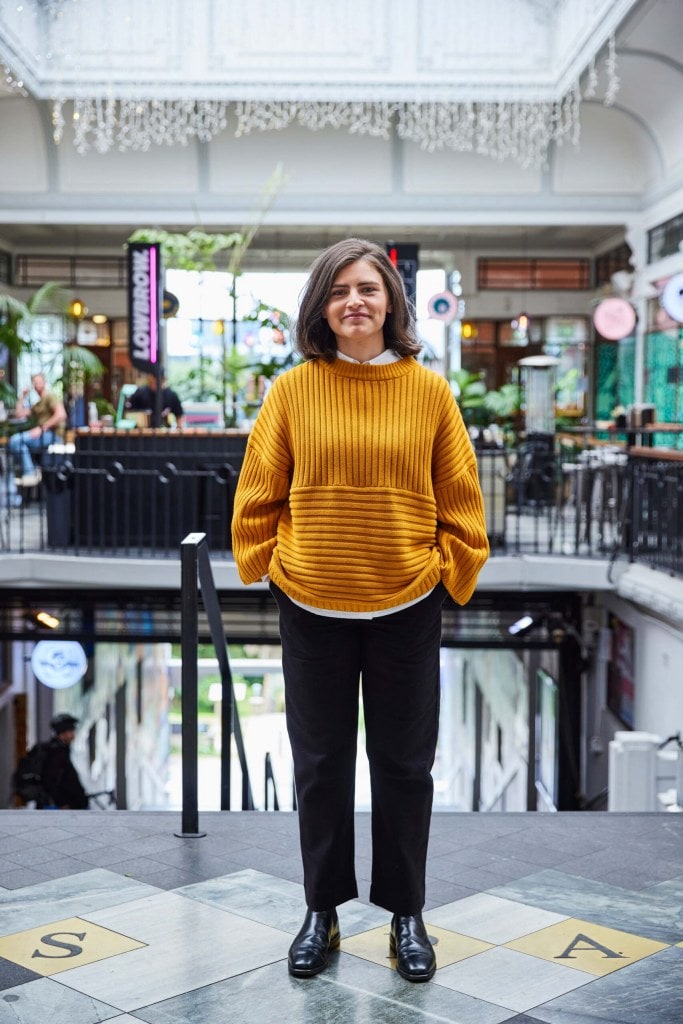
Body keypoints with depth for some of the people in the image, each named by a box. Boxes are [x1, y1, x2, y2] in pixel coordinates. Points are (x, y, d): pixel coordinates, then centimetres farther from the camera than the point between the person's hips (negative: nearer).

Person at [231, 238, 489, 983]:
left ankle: (405, 914, 29)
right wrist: (270, 565, -3)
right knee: (320, 766, 13)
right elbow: (257, 497, 1)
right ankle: (322, 911, 30)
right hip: (312, 611, 0)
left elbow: (460, 501, 1)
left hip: (406, 611, 0)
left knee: (404, 767, 12)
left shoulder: (429, 391, -4)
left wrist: (447, 573, -3)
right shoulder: (293, 391, -5)